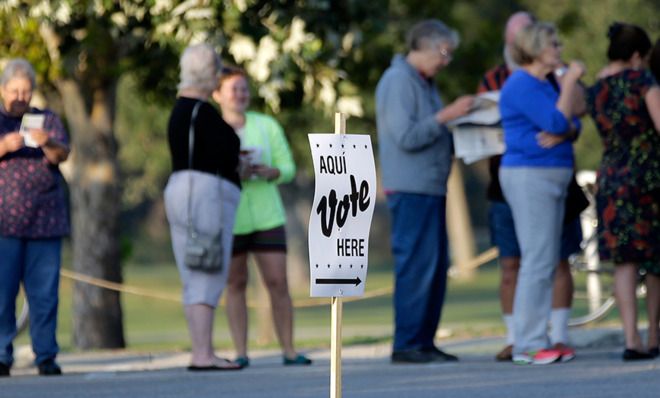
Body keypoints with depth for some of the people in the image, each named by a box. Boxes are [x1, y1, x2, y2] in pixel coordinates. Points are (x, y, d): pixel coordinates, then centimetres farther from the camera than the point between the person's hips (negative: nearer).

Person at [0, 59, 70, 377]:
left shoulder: (48, 120, 15)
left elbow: (62, 155, 0)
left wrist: (48, 144, -22)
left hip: (44, 219, 2)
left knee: (45, 292, -2)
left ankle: (46, 356, 1)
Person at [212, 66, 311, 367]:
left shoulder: (267, 126, 5)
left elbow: (288, 168, 7)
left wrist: (270, 172, -14)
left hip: (266, 216, 1)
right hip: (228, 220, -1)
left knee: (278, 282, -3)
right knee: (235, 284, 2)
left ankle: (289, 351, 3)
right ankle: (241, 353, 6)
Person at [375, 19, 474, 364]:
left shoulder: (424, 83, 20)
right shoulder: (398, 81, -10)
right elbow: (406, 137, -18)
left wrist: (460, 122, 8)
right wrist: (447, 115, -17)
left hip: (431, 189, 10)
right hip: (411, 189, -10)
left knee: (436, 268, 8)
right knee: (416, 267, -11)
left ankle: (424, 342, 12)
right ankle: (406, 345, -9)